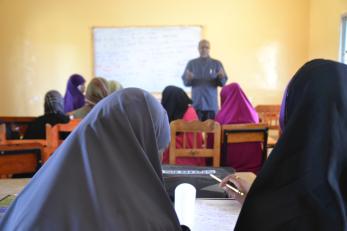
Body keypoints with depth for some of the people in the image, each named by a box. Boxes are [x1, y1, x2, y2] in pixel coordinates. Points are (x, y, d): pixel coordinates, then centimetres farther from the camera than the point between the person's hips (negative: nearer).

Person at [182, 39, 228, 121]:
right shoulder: (191, 64, 8)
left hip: (211, 103, 0)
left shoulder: (217, 64, 6)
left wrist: (221, 77, -20)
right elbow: (185, 82, 2)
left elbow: (223, 82, 1)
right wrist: (188, 79, -19)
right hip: (196, 103, 0)